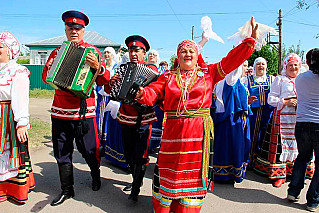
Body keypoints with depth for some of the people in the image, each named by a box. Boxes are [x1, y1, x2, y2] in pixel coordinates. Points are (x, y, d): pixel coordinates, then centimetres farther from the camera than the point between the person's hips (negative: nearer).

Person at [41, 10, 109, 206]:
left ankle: (96, 175, 37)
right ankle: (67, 190, 27)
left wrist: (97, 67, -25)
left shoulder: (91, 51, 1)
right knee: (62, 153, 10)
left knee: (89, 150, 6)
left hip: (83, 111, -4)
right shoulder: (57, 52, 13)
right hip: (60, 110, 4)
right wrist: (49, 68, -2)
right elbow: (45, 77, 20)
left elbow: (104, 81, -5)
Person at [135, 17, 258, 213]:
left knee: (194, 170, 7)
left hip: (198, 130, 0)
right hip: (173, 131, 1)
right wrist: (142, 94, -23)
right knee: (169, 169, 8)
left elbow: (232, 60, 5)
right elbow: (153, 92, 0)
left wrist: (251, 39, -1)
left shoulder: (208, 73, 9)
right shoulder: (168, 77, 11)